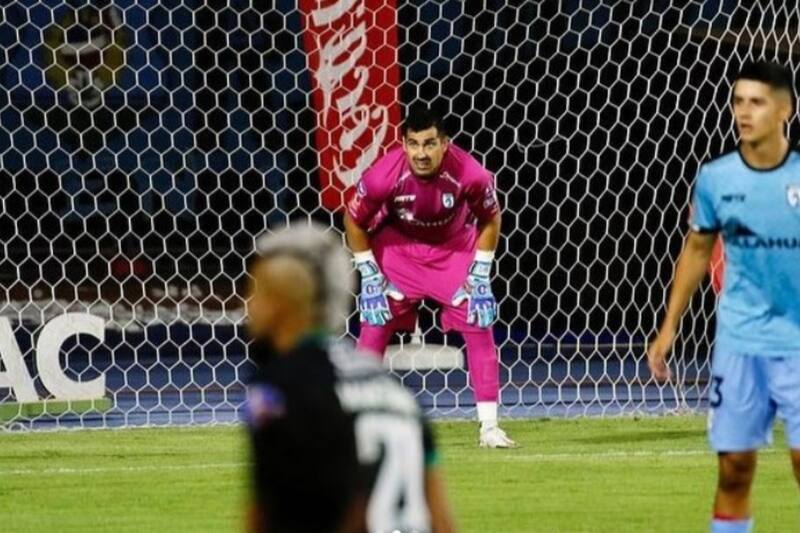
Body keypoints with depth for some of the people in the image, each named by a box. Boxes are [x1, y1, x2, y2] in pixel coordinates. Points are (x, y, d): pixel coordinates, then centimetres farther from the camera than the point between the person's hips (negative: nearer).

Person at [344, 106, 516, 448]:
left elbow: (489, 220, -8)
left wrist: (480, 277, -10)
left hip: (456, 248, 0)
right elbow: (354, 222, -11)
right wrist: (370, 277, -11)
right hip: (397, 246, 0)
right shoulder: (383, 176, -31)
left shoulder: (471, 175, -30)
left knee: (479, 327, -7)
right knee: (374, 327, -6)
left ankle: (489, 427, 0)